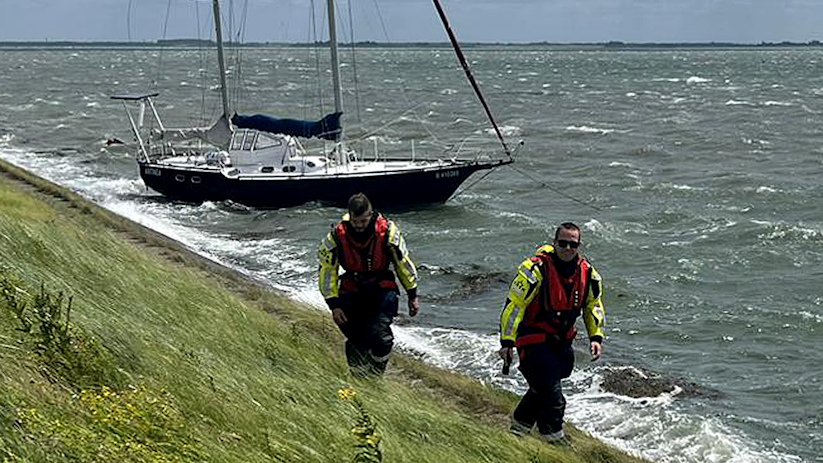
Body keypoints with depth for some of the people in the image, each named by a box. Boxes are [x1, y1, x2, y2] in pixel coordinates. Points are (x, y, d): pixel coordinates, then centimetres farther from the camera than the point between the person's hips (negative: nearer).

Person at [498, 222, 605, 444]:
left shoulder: (587, 272, -4)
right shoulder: (536, 269, -22)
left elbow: (594, 306, 13)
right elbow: (513, 305, -19)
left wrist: (596, 337, 1)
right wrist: (507, 342, -22)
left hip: (562, 341, 7)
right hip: (534, 340, -6)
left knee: (543, 388, 18)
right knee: (552, 396, -10)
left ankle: (519, 426, 37)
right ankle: (554, 440, 6)